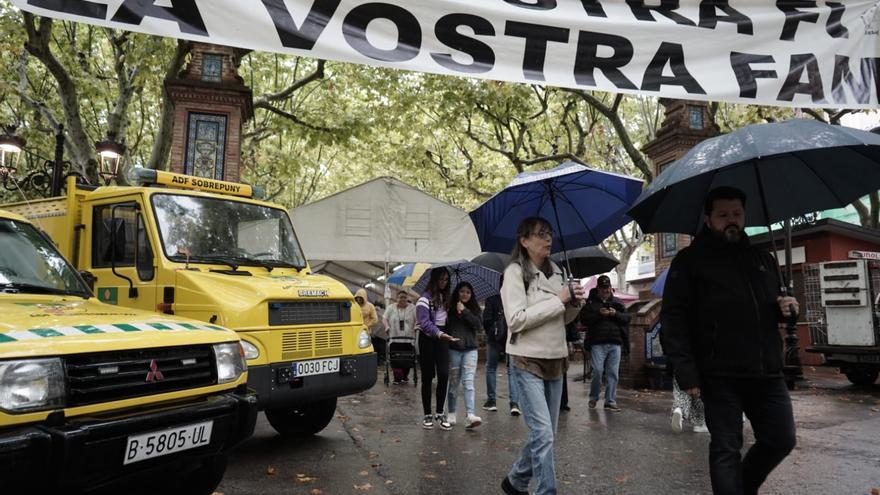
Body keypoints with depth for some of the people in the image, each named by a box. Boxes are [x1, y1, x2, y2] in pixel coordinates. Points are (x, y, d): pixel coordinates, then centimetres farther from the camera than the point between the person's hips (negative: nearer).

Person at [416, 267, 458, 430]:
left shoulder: (446, 297, 13)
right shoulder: (425, 298, -9)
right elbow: (424, 322, -20)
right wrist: (440, 334, -32)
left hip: (442, 338, 5)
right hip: (428, 339, -5)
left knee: (444, 375, -6)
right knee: (427, 377, 3)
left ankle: (440, 413, 5)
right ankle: (427, 415, 13)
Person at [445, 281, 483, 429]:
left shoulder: (475, 309, 9)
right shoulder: (450, 308, 3)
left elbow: (478, 324, -7)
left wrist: (464, 311, -11)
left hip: (470, 350, 1)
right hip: (453, 349, -1)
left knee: (468, 382, -9)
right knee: (453, 383, 6)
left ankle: (470, 415, -16)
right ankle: (451, 414, 20)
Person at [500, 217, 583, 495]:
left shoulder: (555, 271, 10)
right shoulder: (515, 272, -9)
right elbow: (516, 320, -19)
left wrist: (574, 304, -4)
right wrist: (558, 300, -18)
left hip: (555, 360, 7)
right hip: (527, 362, -7)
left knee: (546, 433, 13)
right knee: (543, 434, -11)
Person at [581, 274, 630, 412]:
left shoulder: (617, 302, 16)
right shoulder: (591, 302, 5)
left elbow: (627, 318, 10)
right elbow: (583, 318, -4)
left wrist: (616, 314, -9)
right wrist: (599, 314, -15)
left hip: (615, 343, 3)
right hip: (598, 343, -3)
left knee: (613, 373, 3)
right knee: (598, 371, -7)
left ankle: (610, 401, 11)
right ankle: (593, 398, 14)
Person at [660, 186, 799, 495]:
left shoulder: (763, 258, 17)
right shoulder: (690, 260, -3)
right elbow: (673, 318, -10)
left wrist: (787, 307, 3)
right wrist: (686, 371, -19)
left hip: (767, 372, 6)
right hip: (720, 376, -6)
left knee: (781, 440, 11)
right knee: (726, 449, 0)